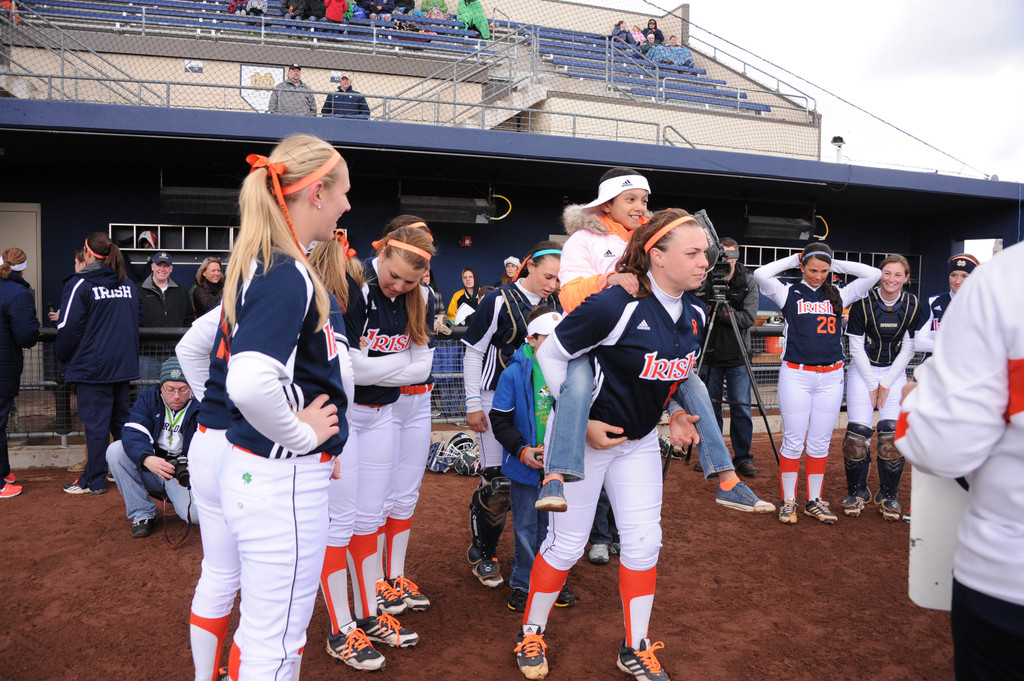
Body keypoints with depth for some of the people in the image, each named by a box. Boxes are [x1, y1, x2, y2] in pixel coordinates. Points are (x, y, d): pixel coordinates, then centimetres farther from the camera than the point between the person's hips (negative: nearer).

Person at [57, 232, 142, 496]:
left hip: (92, 366, -6)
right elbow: (138, 318, 17)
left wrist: (63, 356, 4)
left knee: (95, 423, 0)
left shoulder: (80, 284, -11)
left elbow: (69, 327, -11)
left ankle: (94, 481, 8)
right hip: (124, 364, 6)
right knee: (121, 418, 15)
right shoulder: (128, 283, 9)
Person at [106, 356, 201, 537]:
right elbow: (132, 434, -17)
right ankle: (142, 514, -13)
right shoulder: (148, 398, -3)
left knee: (195, 514, -28)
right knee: (115, 450, -22)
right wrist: (147, 459, -40)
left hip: (184, 472, -3)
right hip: (150, 469, 3)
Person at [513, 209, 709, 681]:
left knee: (644, 540, 8)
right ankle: (532, 634, 28)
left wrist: (676, 415, 3)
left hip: (640, 440, 7)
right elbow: (550, 354, -20)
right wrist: (581, 423, -19)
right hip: (583, 435, -6)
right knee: (567, 544, 4)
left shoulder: (695, 313, -3)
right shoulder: (617, 305, -27)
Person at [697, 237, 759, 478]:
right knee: (711, 409, 7)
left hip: (737, 358, 0)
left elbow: (748, 318, -11)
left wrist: (721, 310, -23)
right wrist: (707, 300, -24)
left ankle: (743, 458, 15)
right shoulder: (705, 281, -3)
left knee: (741, 410, 3)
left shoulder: (748, 283, -1)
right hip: (711, 356, 0)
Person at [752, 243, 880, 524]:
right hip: (796, 375, -3)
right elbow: (760, 274, -13)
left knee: (820, 442, 8)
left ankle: (814, 501, 19)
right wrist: (793, 259, -1)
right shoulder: (790, 293, 3)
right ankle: (788, 501, 11)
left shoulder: (838, 295, 11)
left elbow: (874, 274, 6)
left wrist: (836, 264, 6)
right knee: (793, 441, 0)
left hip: (831, 377, 3)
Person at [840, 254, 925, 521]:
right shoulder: (863, 302, -10)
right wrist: (872, 385, -8)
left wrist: (886, 383, -6)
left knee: (893, 433, -9)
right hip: (863, 370, -1)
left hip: (895, 372, 2)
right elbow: (856, 348, -7)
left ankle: (888, 494, 8)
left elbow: (909, 348, -1)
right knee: (857, 432, -9)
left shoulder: (912, 305, -4)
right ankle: (857, 492, 9)